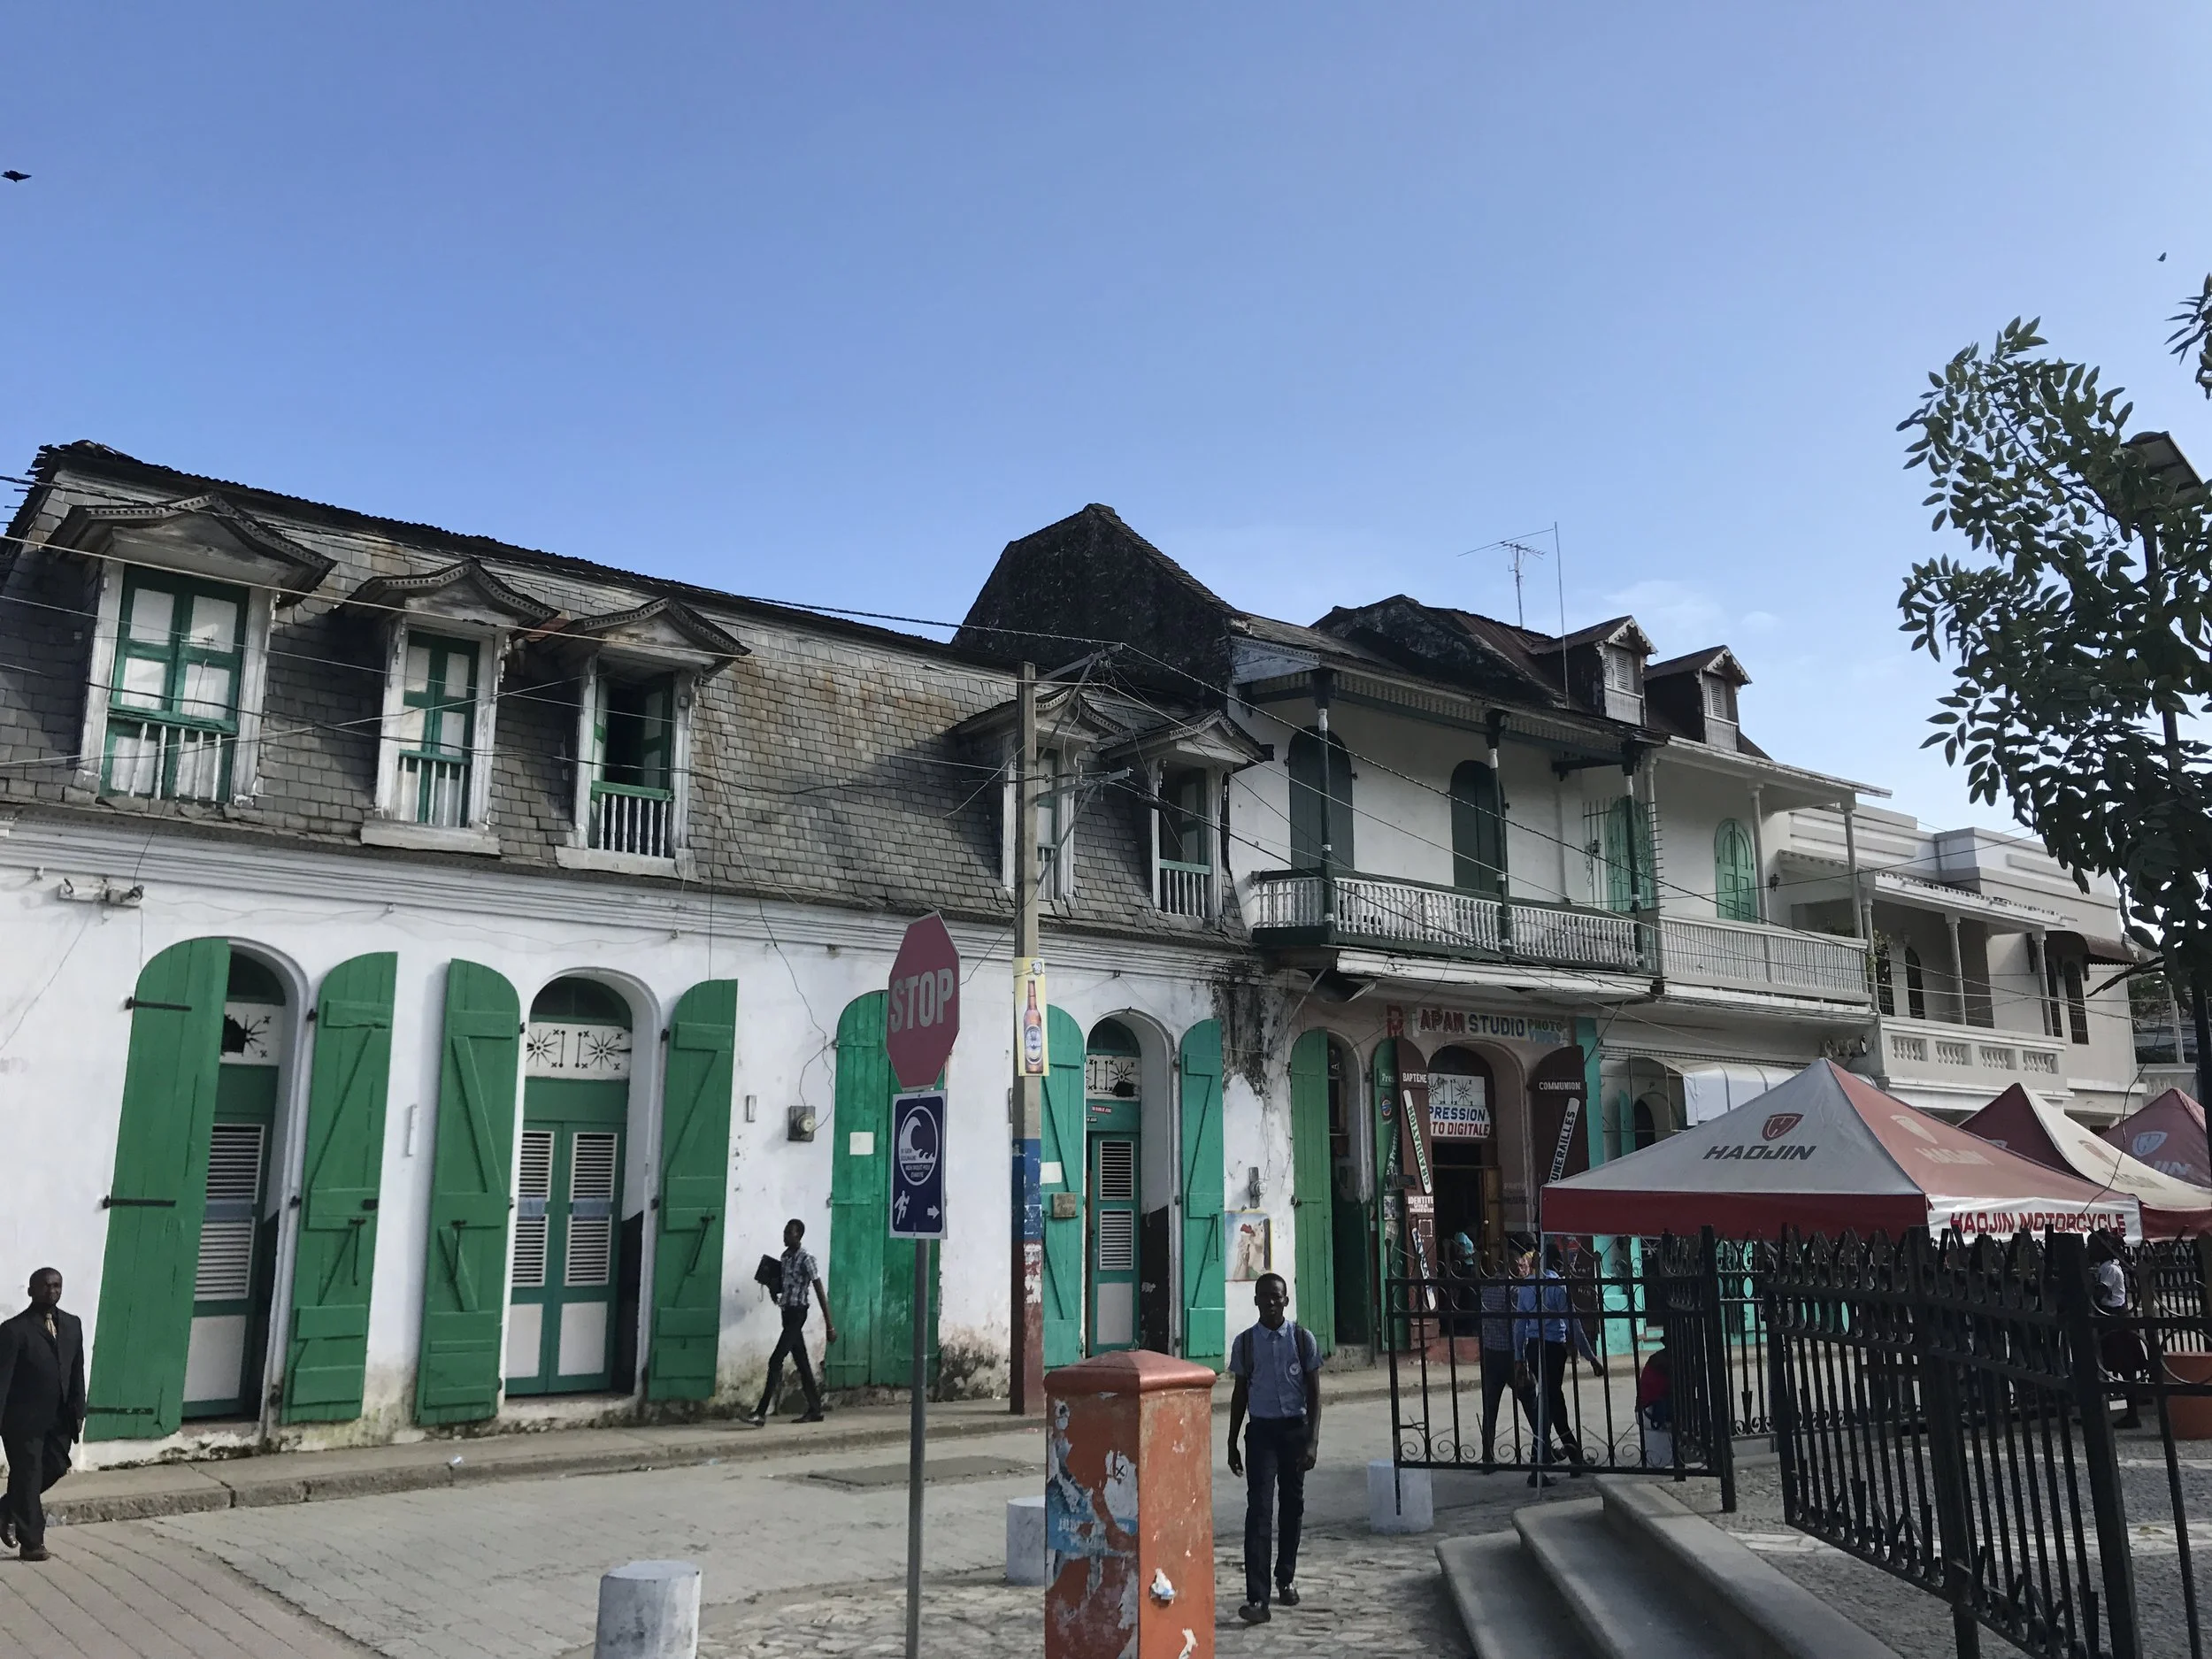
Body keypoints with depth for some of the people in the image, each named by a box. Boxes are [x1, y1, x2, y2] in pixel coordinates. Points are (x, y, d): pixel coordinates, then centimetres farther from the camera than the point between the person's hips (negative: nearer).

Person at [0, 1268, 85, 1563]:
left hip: (60, 1418, 6)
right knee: (28, 1478, 3)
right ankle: (32, 1542, 13)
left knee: (55, 1469, 12)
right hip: (25, 1418, -6)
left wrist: (78, 1411, 6)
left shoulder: (72, 1325, 6)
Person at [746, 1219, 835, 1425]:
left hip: (797, 1313, -9)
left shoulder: (806, 1259, -15)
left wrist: (829, 1325, -16)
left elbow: (821, 1292, -15)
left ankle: (761, 1412, -11)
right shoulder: (785, 1256, 10)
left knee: (775, 1361, -12)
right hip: (787, 1312, 9)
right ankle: (814, 1410, 18)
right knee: (801, 1363, 12)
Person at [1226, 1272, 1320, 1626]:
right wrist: (1232, 1443, 7)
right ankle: (1256, 1597, -14)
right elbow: (1240, 1394, 7)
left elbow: (1314, 1392, -2)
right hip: (1261, 1430, -1)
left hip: (1295, 1428, 1)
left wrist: (1313, 1440, -10)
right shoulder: (1245, 1342, 0)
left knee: (1293, 1504, 11)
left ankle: (1286, 1578, 31)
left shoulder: (1302, 1338, -3)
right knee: (1259, 1508, -10)